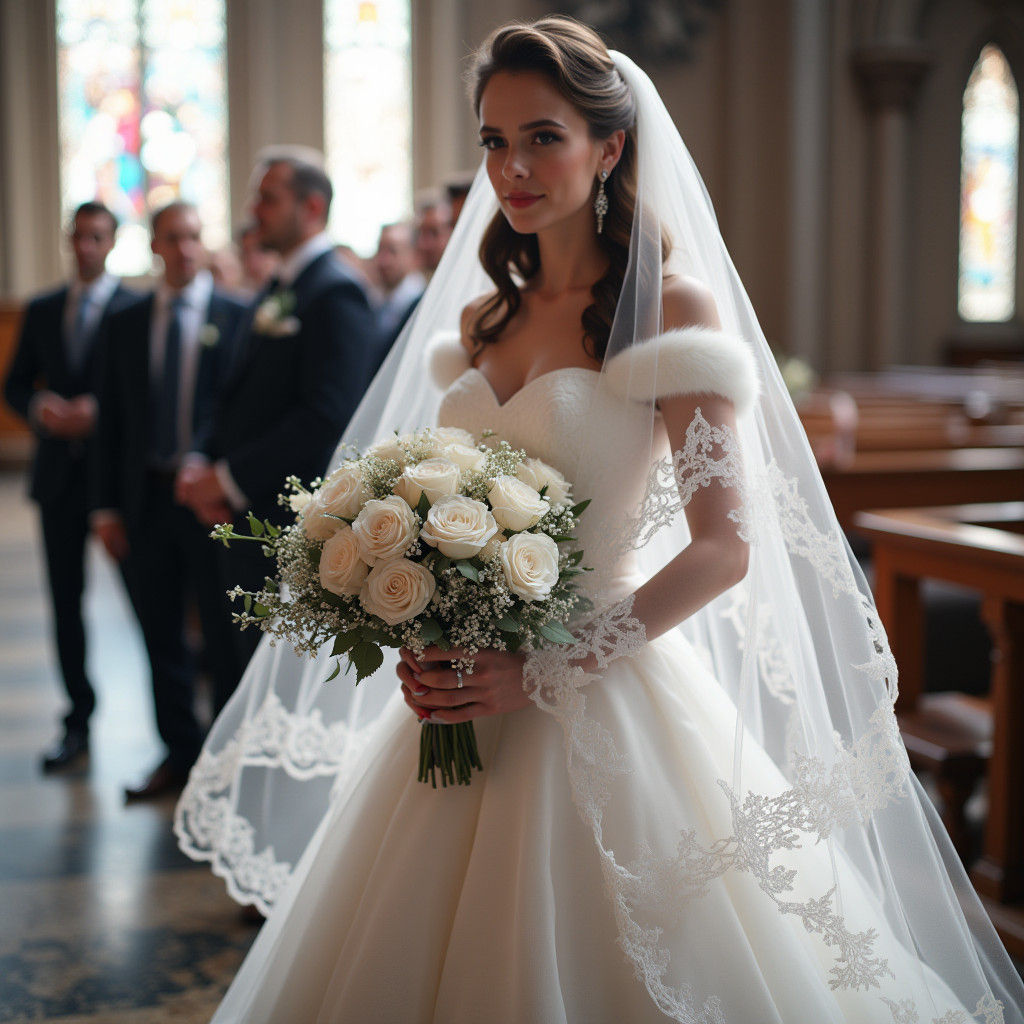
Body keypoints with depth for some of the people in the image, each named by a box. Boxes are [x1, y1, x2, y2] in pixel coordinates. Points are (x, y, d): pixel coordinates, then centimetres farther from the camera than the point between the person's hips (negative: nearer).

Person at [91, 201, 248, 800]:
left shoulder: (238, 317, -2)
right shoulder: (128, 323, 10)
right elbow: (112, 419, 9)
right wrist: (106, 504, 4)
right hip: (146, 497, 4)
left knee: (227, 632, 5)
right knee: (161, 634, 11)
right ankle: (180, 753, 25)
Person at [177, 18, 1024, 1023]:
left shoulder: (672, 307, -9)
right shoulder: (479, 317, 9)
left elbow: (725, 547, -15)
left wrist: (545, 675, -18)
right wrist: (423, 643, -3)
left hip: (603, 704, -6)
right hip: (464, 697, 6)